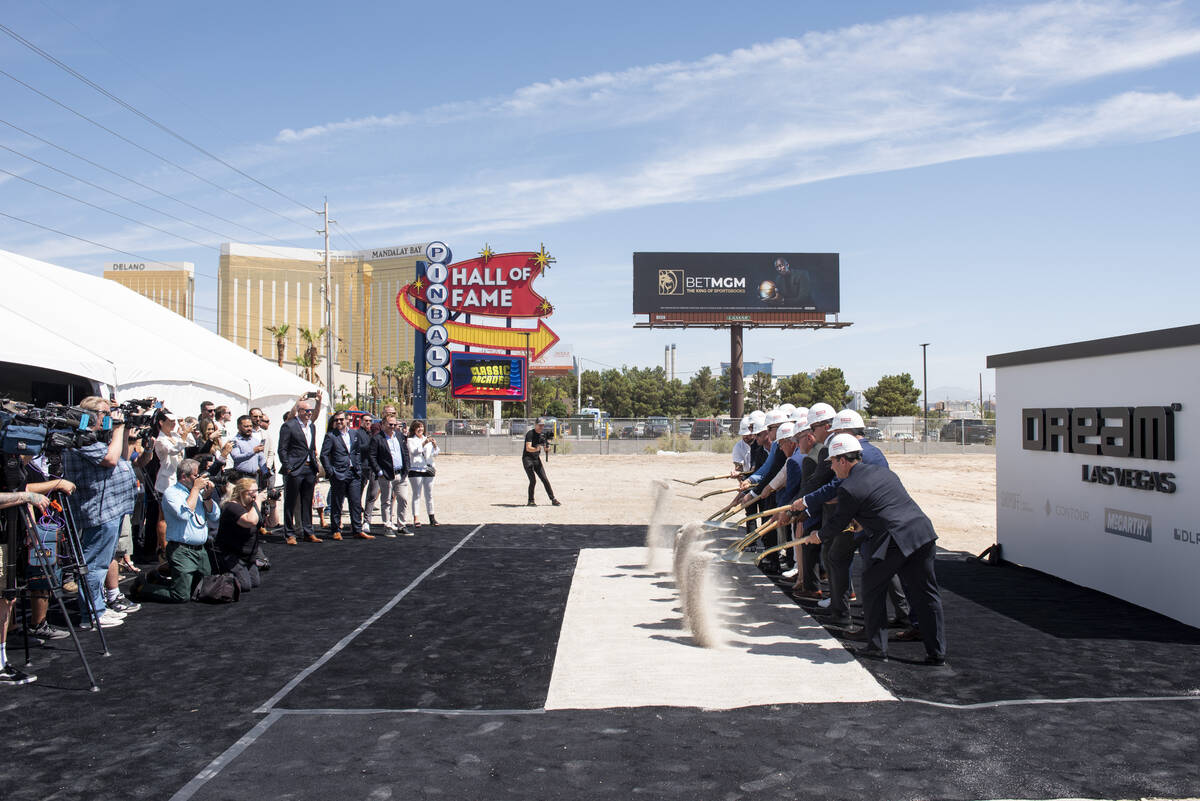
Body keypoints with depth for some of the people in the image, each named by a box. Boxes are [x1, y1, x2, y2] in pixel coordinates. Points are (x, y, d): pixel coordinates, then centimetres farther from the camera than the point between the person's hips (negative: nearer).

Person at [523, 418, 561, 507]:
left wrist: (548, 445, -17)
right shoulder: (530, 433, -15)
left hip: (537, 459, 6)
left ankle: (553, 499, 8)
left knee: (545, 479, 3)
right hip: (527, 458, -6)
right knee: (533, 480, -14)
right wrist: (536, 449, -45)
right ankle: (530, 501, -2)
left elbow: (546, 449, 6)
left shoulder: (543, 434, 5)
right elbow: (528, 448, -26)